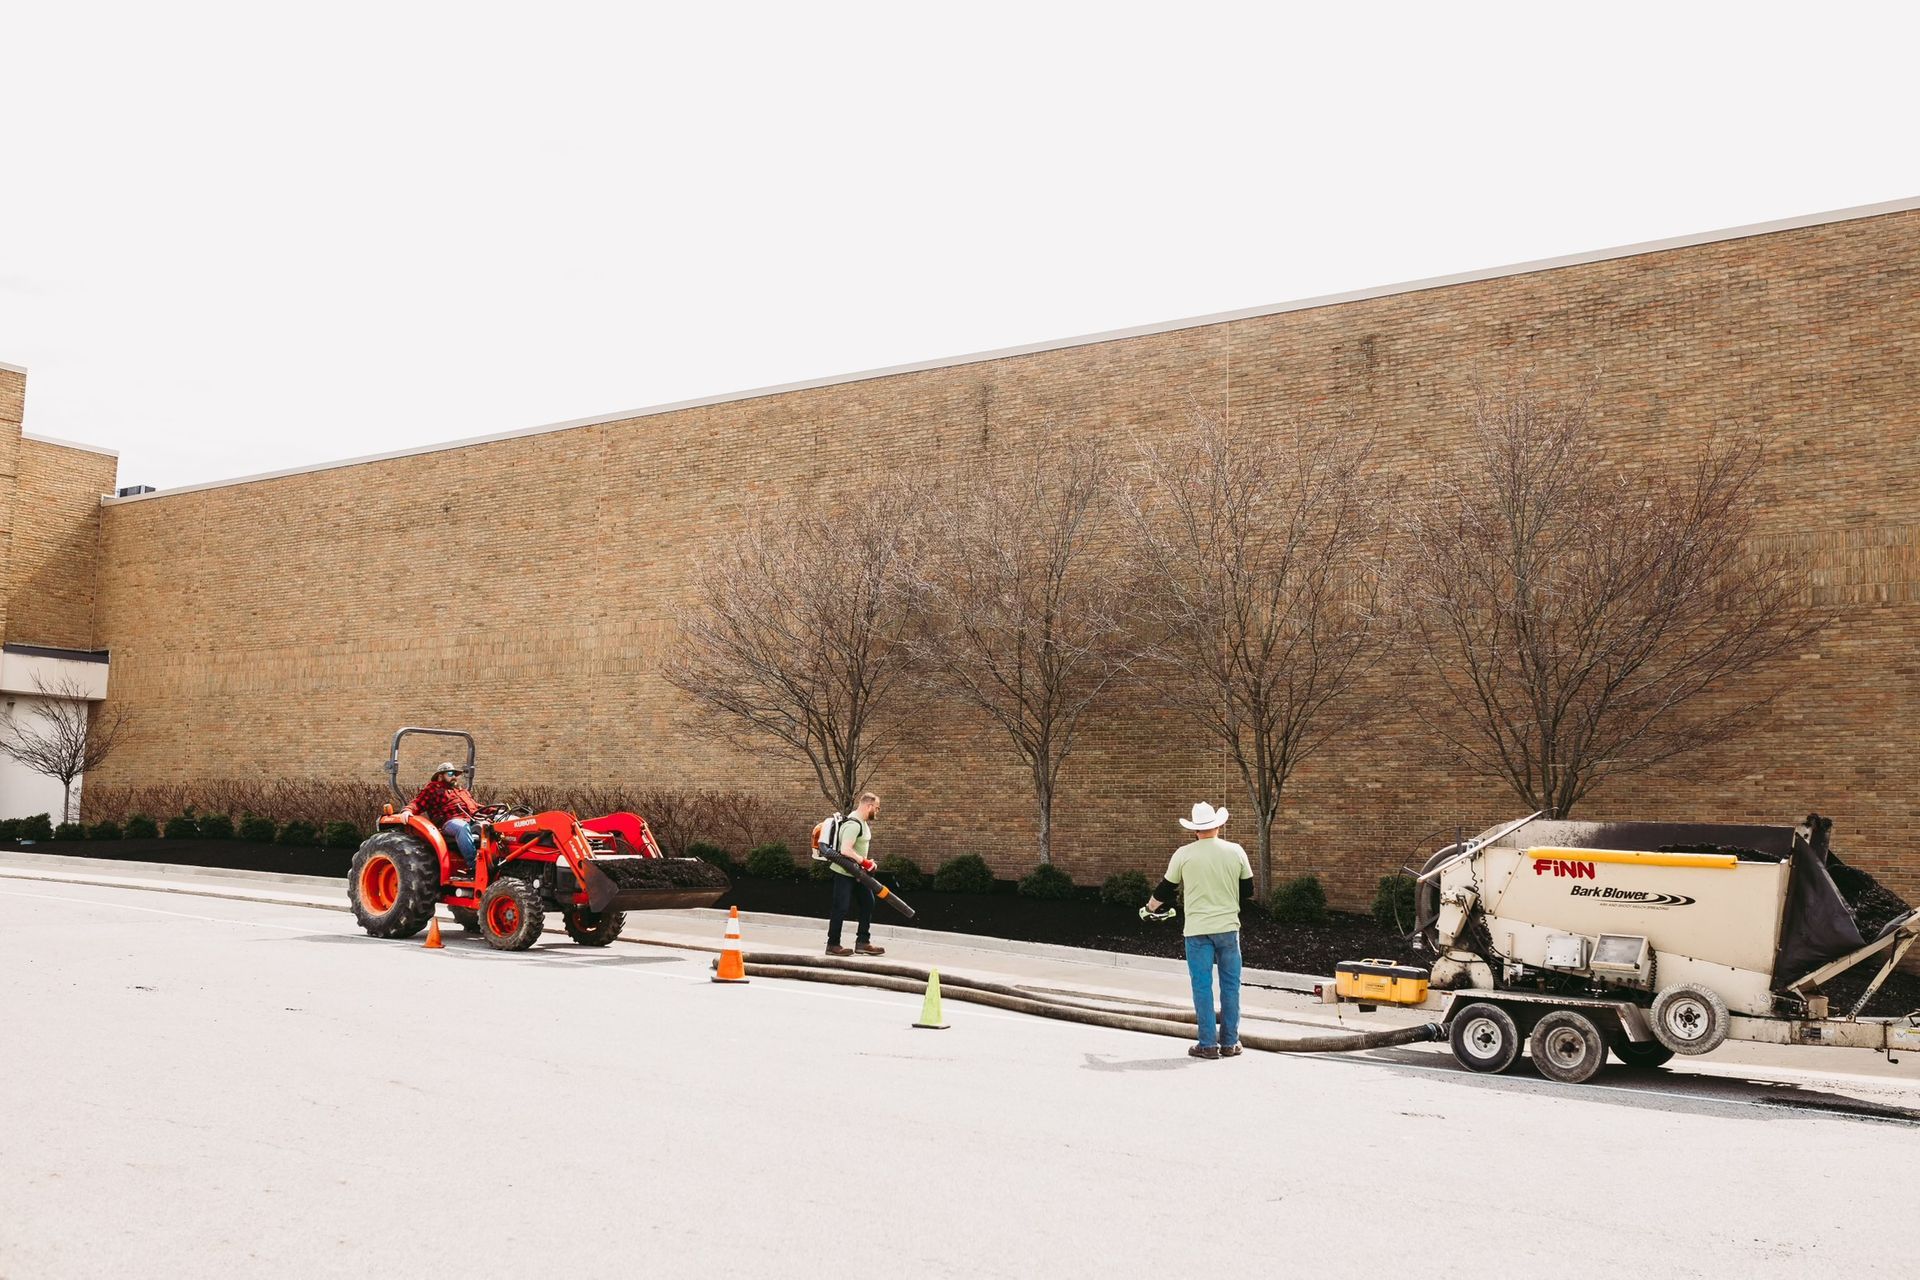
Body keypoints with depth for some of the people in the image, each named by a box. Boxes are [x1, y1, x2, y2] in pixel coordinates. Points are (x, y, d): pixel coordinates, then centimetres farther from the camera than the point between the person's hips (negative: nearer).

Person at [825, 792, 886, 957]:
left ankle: (862, 943, 16)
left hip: (856, 873, 10)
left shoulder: (863, 822, 10)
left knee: (867, 903, 11)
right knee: (841, 908, -3)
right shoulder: (853, 824, -22)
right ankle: (833, 945, 7)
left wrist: (867, 862, 5)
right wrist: (865, 862, -21)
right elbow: (845, 850, -31)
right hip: (844, 873, -10)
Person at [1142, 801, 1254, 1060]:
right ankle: (1230, 1043, 14)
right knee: (1230, 985, 10)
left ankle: (1208, 1044, 3)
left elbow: (1166, 888, 6)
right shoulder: (1235, 851, -1)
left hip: (1197, 930, -1)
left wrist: (1149, 909, 25)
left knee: (1202, 986, 3)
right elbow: (1248, 890, 9)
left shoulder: (1184, 854, -5)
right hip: (1228, 927, 1)